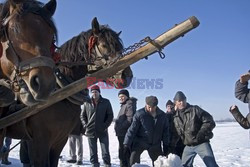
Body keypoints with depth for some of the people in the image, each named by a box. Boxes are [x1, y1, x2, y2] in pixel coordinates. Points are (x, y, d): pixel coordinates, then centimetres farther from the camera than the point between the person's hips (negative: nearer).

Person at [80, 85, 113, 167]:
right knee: (93, 152, 8)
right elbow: (82, 115, 12)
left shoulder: (106, 102, 2)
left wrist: (105, 125, -7)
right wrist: (85, 125, -1)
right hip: (90, 131, 1)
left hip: (103, 131, -1)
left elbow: (110, 115, 4)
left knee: (105, 151, 1)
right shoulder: (86, 103, 4)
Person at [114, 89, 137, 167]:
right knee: (122, 153, 18)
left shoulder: (129, 104, -11)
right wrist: (118, 127, 13)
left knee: (127, 153, -7)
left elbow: (130, 119, -22)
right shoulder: (123, 105, 21)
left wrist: (120, 127, -20)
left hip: (126, 134, -11)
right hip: (122, 134, 11)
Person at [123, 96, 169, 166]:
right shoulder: (139, 114, -12)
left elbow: (165, 131, 8)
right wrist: (126, 144, -13)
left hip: (155, 144, 3)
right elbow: (132, 129, -11)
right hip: (140, 142, -3)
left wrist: (166, 145, 8)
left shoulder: (162, 115, -1)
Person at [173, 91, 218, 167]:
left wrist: (201, 133, -20)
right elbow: (178, 133, 18)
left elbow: (210, 122, -10)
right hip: (188, 146, 5)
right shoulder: (176, 118, 8)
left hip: (201, 143, -5)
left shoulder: (195, 109, -7)